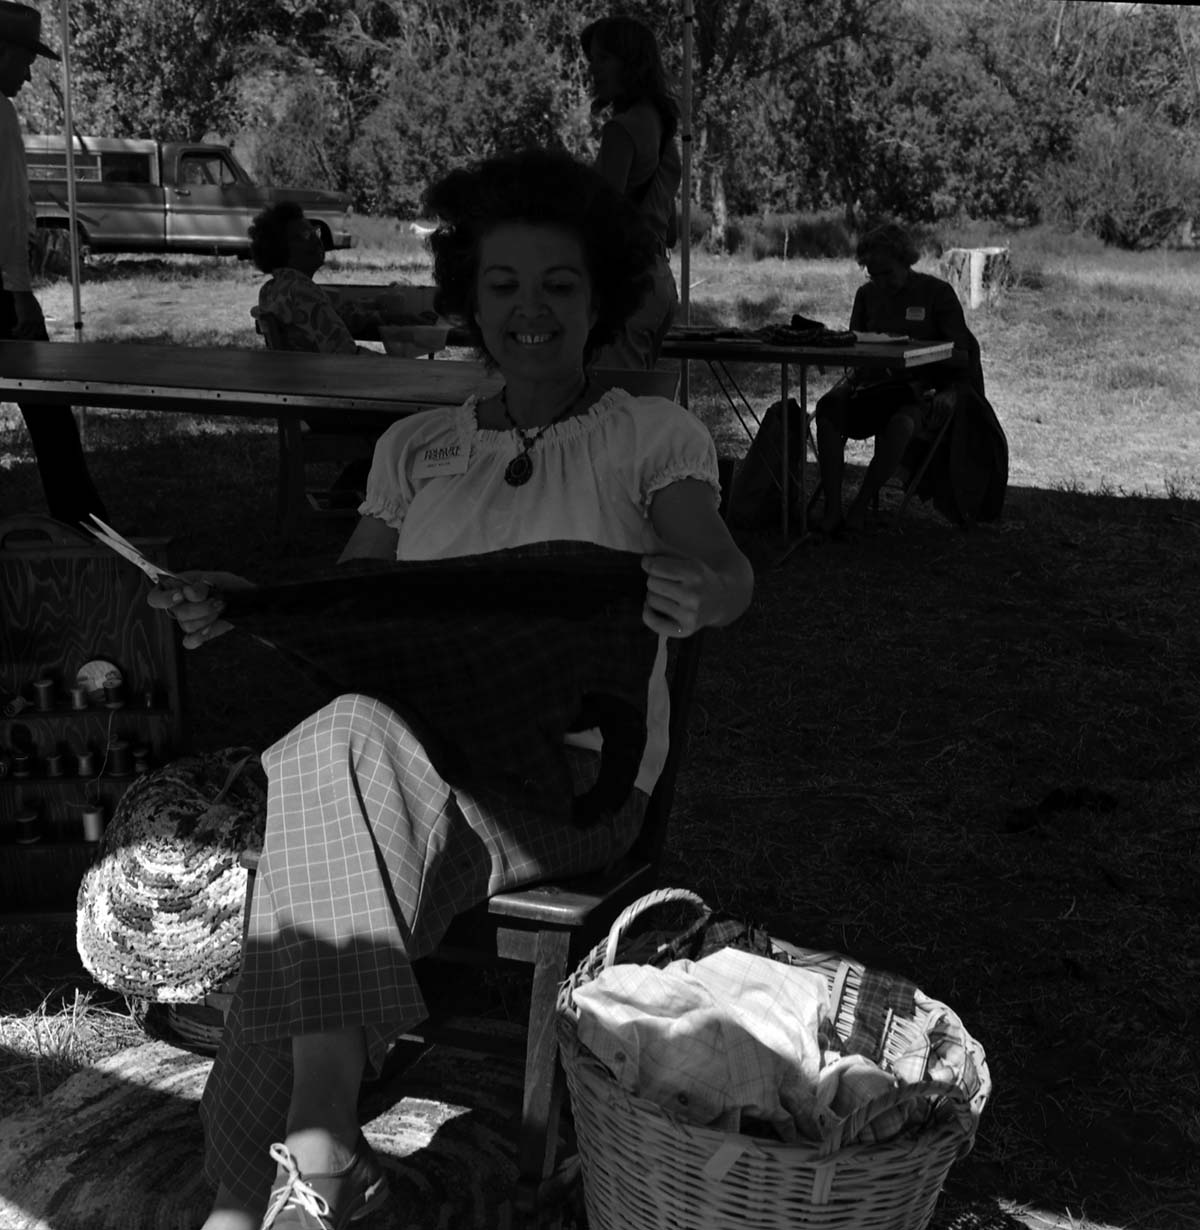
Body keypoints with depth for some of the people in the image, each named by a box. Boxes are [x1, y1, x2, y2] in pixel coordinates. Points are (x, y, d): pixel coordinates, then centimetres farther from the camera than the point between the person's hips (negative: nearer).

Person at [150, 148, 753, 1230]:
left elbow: (726, 573, -12)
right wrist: (237, 605, -11)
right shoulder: (415, 447, 17)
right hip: (422, 756, 4)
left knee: (343, 743, -32)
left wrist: (695, 591, -37)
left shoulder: (656, 437, 6)